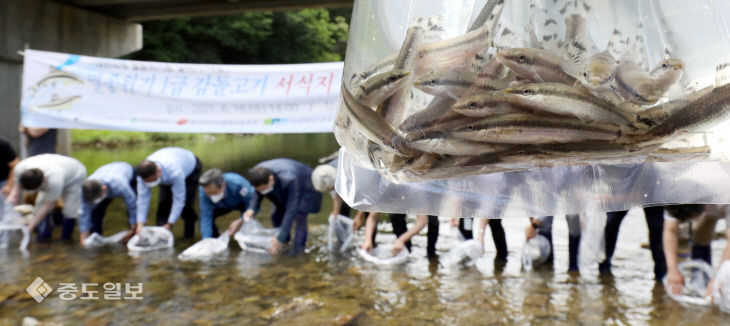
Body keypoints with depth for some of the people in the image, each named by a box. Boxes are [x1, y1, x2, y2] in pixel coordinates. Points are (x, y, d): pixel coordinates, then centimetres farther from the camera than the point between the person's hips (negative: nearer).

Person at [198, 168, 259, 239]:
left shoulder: (238, 183, -42)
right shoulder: (203, 191, -33)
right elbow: (205, 217, -33)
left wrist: (240, 221, -46)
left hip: (242, 203, -3)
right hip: (224, 205, 3)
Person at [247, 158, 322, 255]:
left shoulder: (289, 180, -44)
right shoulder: (258, 174, -27)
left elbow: (291, 211, -39)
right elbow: (257, 194, -6)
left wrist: (280, 239, -37)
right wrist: (252, 209, -27)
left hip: (305, 189, -6)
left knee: (299, 217, -20)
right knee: (276, 215, 0)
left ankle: (297, 252, -8)